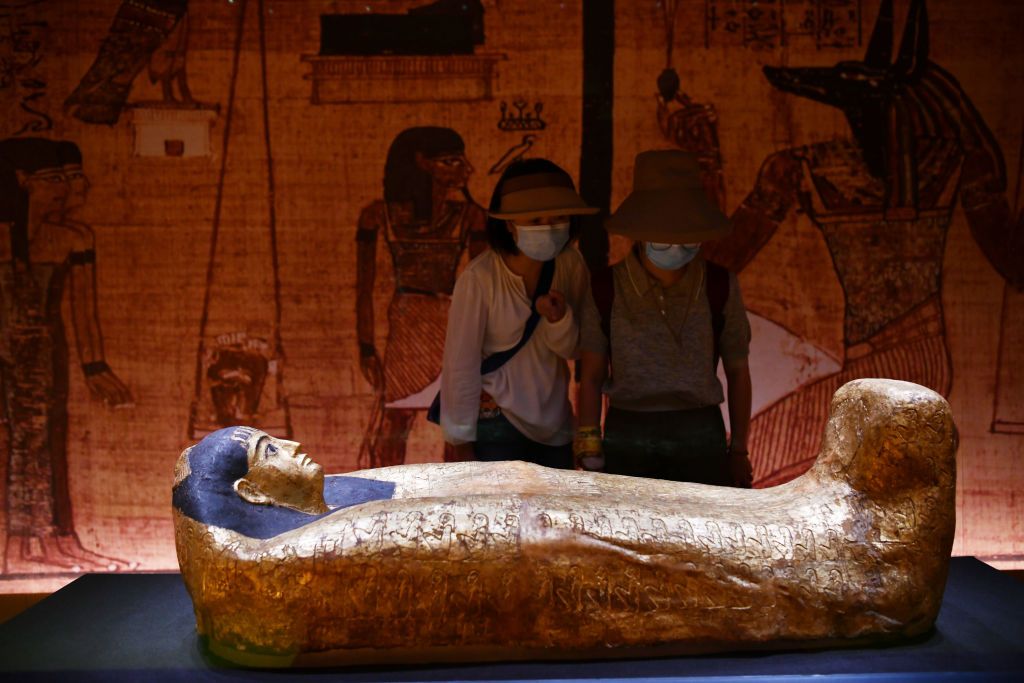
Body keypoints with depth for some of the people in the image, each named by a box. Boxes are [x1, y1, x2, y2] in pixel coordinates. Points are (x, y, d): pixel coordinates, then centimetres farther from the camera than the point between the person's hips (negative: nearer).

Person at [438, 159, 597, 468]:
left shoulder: (571, 264, -5)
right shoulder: (479, 278, -19)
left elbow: (575, 350, 2)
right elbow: (460, 364, -14)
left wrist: (559, 318, -19)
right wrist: (462, 442, -8)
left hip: (555, 425, 5)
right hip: (496, 427, -5)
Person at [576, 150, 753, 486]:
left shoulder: (719, 286, -2)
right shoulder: (606, 288, -4)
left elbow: (738, 371, 7)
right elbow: (591, 376, 1)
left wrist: (738, 451, 9)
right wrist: (590, 455, 0)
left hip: (701, 439, 1)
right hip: (626, 439, 0)